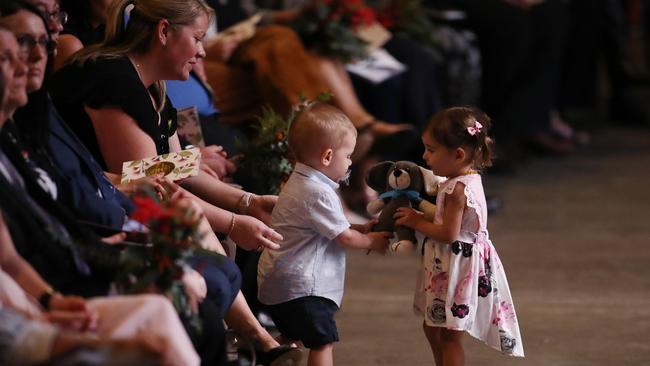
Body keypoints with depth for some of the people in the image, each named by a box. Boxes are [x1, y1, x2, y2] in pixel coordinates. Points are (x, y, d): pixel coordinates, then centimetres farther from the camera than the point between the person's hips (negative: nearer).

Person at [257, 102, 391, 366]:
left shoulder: (298, 184, 14)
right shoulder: (318, 193, -20)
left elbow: (333, 227, 22)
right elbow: (344, 237, -13)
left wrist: (363, 229, 13)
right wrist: (372, 241, 4)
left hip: (279, 281, 11)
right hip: (301, 284, -11)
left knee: (293, 339, 19)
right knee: (323, 342, -7)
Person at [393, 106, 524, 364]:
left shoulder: (458, 190, -24)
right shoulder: (468, 180, 6)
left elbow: (448, 234, -25)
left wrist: (417, 222, -13)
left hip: (458, 268, -10)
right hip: (448, 266, 10)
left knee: (449, 334, -1)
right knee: (432, 327, 21)